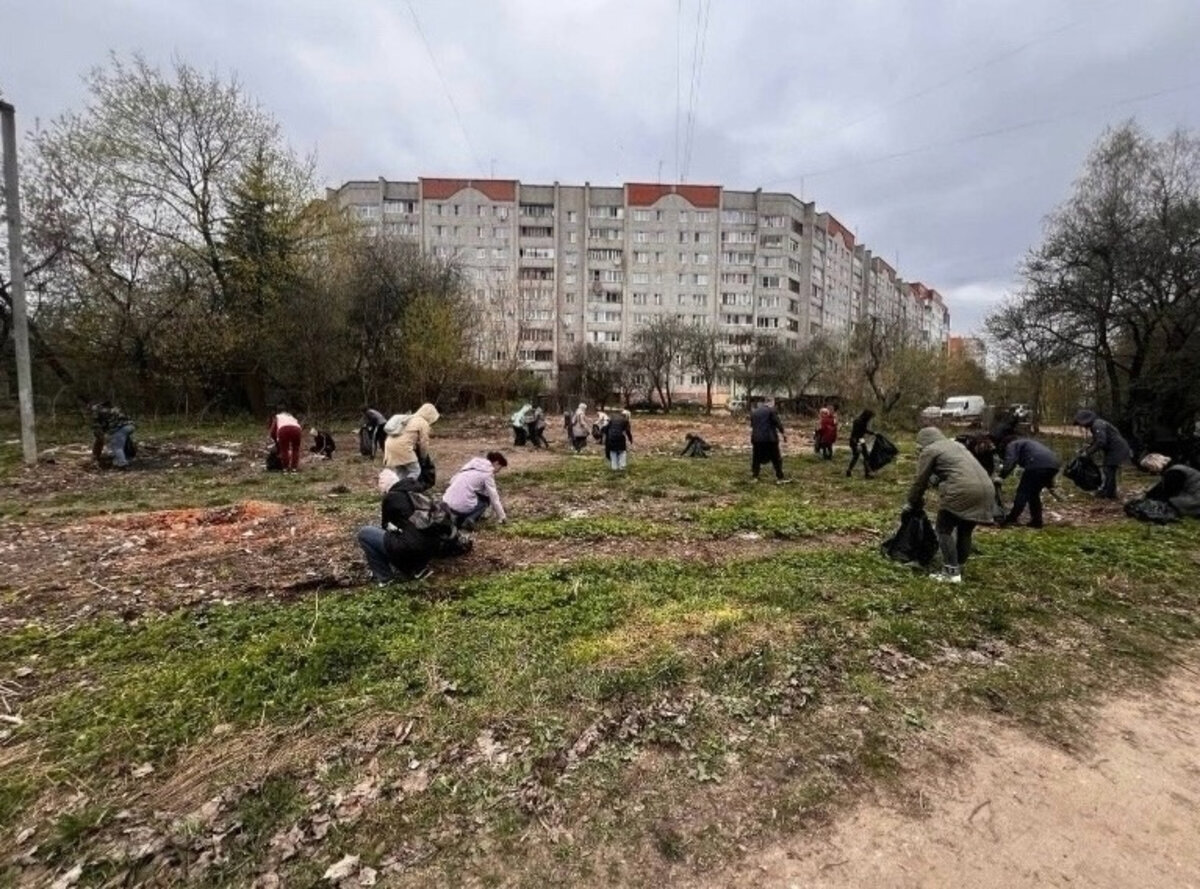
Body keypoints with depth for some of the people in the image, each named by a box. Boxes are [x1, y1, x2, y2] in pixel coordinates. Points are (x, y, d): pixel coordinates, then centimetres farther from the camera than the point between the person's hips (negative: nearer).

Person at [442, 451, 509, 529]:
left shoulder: (473, 465, 18)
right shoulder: (487, 473, -3)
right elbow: (494, 498, 0)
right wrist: (502, 517, 14)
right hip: (462, 506, -7)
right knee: (486, 499, 19)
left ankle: (458, 519, 13)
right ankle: (470, 520, -5)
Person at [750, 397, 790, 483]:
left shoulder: (754, 411, 12)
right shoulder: (771, 410, -7)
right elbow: (777, 423, -7)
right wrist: (783, 433, 3)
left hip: (756, 438, 5)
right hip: (769, 438, -5)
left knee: (756, 458, 12)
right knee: (776, 459, 4)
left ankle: (755, 477, 13)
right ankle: (780, 478, 5)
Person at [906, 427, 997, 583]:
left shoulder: (929, 450, 6)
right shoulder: (956, 444, 30)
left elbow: (920, 481, 8)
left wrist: (912, 503, 20)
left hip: (962, 491, -8)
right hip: (986, 489, 8)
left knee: (943, 529, 4)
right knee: (965, 530, 18)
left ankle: (951, 573, 3)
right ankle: (959, 567, 26)